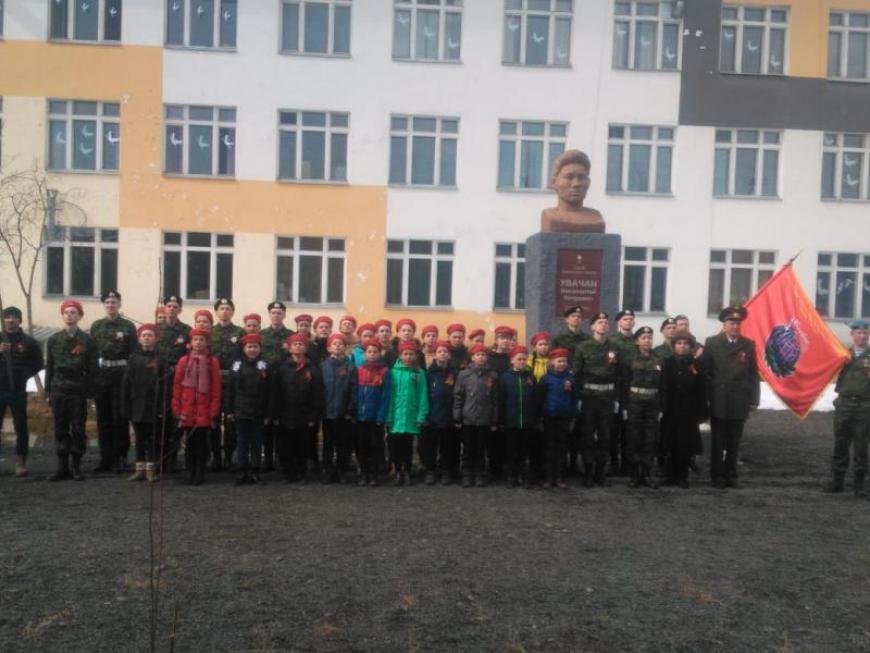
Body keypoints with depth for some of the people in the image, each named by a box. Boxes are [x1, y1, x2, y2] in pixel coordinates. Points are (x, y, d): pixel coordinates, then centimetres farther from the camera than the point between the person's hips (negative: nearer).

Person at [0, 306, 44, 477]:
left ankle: (21, 461, 8)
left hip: (18, 391, -1)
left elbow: (39, 363, 8)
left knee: (21, 427, 1)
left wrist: (26, 374, -6)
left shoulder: (28, 341, 4)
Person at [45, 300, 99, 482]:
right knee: (61, 430, 6)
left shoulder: (87, 341, -1)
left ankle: (76, 467, 12)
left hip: (79, 392, -2)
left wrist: (89, 393, -5)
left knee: (78, 430, 1)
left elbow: (92, 369, -1)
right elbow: (49, 367, 10)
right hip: (59, 391, 3)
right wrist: (48, 391, 6)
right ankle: (62, 467, 13)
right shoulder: (53, 340, 8)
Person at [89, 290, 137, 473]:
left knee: (120, 418, 0)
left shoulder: (128, 326, 1)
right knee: (103, 419, 7)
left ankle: (120, 458, 8)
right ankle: (106, 458, 14)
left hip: (121, 374, -3)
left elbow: (133, 353, -3)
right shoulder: (96, 326, 10)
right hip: (101, 374, 3)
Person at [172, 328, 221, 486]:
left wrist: (214, 411, -5)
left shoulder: (213, 362, 1)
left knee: (202, 443, 2)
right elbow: (177, 387, 5)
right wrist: (177, 409, 0)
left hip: (205, 412, -1)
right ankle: (190, 473, 17)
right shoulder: (183, 361, 5)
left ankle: (200, 474, 11)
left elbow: (216, 388, 0)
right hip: (187, 412, 1)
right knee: (190, 442, 7)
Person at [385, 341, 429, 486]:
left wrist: (421, 416, -8)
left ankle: (407, 472, 24)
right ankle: (398, 471, 24)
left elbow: (422, 396, -2)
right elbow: (389, 394, -1)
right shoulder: (394, 371, -1)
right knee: (395, 445, 5)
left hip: (411, 416, 0)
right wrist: (388, 416, -6)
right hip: (395, 416, 0)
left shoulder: (419, 373, -1)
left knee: (407, 446, 10)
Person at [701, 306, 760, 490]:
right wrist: (707, 396, -7)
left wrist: (753, 399, 1)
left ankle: (731, 476, 19)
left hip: (739, 403, 2)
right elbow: (705, 371, -2)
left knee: (734, 443, 10)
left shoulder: (748, 345, 6)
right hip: (719, 402, -2)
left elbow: (753, 374, 6)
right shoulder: (712, 343, 0)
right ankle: (718, 477, 13)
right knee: (718, 443, 6)